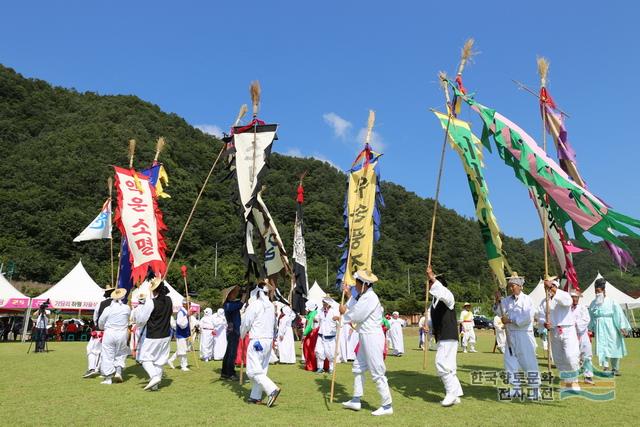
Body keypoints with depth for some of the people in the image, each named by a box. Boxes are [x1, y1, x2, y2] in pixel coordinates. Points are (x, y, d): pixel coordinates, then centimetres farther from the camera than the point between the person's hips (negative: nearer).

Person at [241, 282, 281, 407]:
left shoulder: (254, 305, -11)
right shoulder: (271, 306, 9)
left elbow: (246, 323, -4)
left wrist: (242, 335, 14)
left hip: (257, 340, -8)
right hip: (269, 340, 8)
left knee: (253, 370, -6)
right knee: (262, 369, 13)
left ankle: (272, 389, -18)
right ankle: (256, 396, 18)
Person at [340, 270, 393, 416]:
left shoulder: (370, 298, -20)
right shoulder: (364, 296, 12)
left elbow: (356, 316, -18)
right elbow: (354, 309, 12)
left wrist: (344, 312, 0)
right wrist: (349, 293, 17)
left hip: (373, 338, -11)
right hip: (366, 338, 11)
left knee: (377, 373, -3)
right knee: (358, 368, 18)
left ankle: (387, 406, 7)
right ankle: (356, 401, 28)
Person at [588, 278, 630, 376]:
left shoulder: (611, 302, -6)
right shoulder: (593, 303, 4)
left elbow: (618, 314, -7)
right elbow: (591, 317, 10)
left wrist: (622, 327, -12)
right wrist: (591, 329, 10)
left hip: (611, 329, -2)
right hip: (599, 329, 2)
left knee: (613, 348, 7)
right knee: (602, 348, -5)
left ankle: (615, 369, 22)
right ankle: (606, 368, -3)